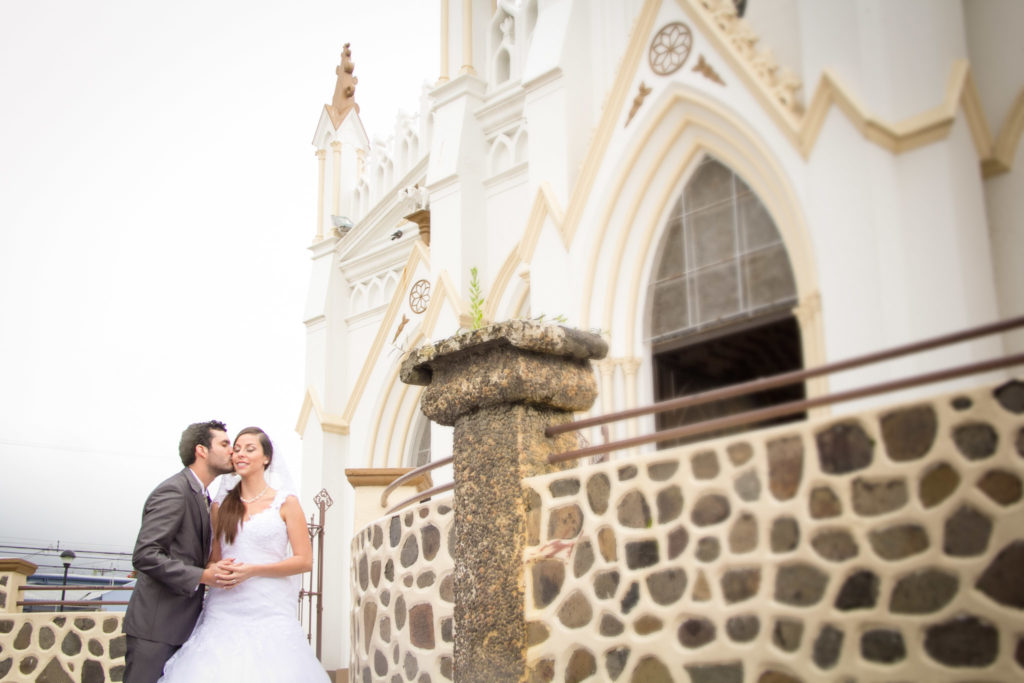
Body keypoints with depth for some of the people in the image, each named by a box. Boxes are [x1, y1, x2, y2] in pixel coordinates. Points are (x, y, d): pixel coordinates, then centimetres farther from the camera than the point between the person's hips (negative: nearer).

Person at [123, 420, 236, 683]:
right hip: (155, 626, -9)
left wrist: (216, 569, 6)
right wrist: (201, 576, -22)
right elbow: (144, 555, -23)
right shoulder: (173, 491, -14)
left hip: (182, 625, 9)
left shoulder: (201, 496, 17)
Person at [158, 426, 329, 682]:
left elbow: (304, 560, -2)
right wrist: (216, 570, -5)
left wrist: (253, 570, -11)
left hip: (269, 613, -3)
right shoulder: (221, 506, 14)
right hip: (224, 614, 3)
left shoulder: (285, 503, 4)